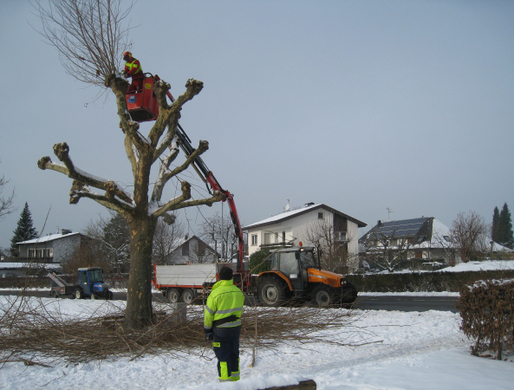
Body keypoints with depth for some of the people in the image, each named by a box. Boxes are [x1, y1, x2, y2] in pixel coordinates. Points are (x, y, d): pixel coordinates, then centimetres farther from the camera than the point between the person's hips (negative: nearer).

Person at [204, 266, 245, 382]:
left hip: (220, 329, -5)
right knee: (234, 354, 18)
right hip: (236, 328, 5)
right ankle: (235, 380, 28)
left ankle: (225, 380, 7)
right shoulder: (239, 292, -1)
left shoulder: (216, 293, -18)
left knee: (223, 356, 4)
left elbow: (208, 314, -11)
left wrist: (207, 329, 1)